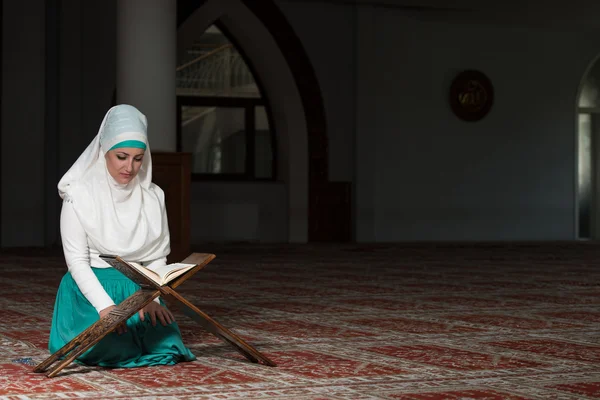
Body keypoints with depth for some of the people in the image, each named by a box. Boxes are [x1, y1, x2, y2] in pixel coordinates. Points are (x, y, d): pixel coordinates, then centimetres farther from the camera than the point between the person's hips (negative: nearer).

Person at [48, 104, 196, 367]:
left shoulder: (153, 196, 2)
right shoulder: (80, 194, -10)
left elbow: (158, 257, 4)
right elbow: (77, 260, -12)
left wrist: (151, 298, -13)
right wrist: (105, 306, -23)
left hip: (138, 289, 3)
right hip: (91, 289, -3)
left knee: (167, 347, -18)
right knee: (114, 351, -25)